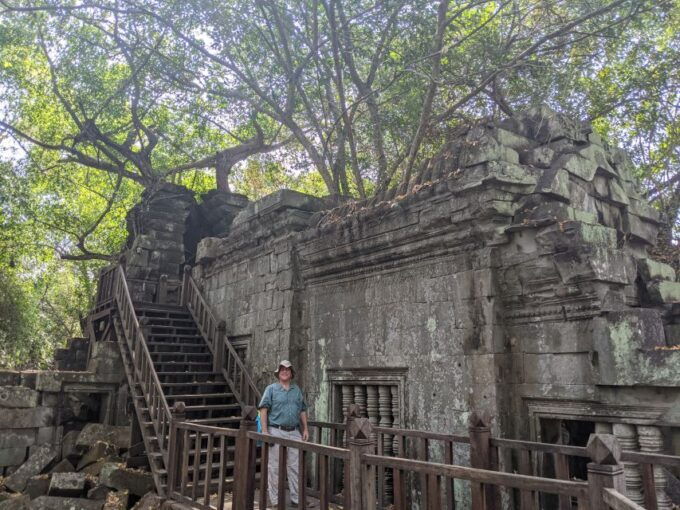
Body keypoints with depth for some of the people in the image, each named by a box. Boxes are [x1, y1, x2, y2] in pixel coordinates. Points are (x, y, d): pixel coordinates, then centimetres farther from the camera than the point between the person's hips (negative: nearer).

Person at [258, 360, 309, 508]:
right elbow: (263, 409, -6)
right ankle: (275, 500, 15)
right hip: (276, 432, -4)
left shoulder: (297, 389, 11)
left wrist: (305, 429, 11)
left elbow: (303, 410, 16)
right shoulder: (271, 389, -1)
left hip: (294, 432, 4)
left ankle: (296, 498, 17)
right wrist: (264, 431, -12)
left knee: (295, 466, 7)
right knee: (275, 467, 4)